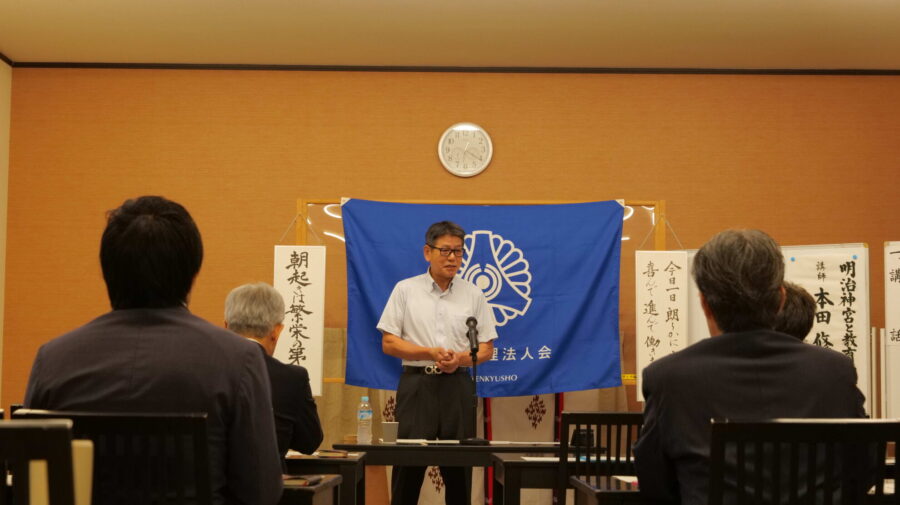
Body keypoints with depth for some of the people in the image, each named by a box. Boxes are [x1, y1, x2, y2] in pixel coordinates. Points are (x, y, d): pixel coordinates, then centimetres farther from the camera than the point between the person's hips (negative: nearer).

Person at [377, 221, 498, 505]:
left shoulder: (473, 294, 7)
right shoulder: (405, 290, 2)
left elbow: (486, 348, 9)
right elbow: (388, 343, -1)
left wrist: (460, 359, -13)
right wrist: (430, 353, -14)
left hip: (458, 385, 2)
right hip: (417, 383, -2)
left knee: (459, 463, 3)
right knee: (409, 461, -2)